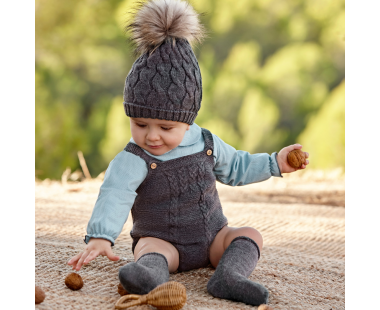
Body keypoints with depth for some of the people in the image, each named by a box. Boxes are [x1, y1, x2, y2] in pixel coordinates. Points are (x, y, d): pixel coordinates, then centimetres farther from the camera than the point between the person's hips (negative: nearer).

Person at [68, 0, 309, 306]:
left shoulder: (206, 143, 0)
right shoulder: (132, 161, -16)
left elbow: (237, 167, 19)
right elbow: (115, 195, -34)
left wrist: (275, 163, 9)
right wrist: (100, 237, -50)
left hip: (212, 239, 5)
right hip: (163, 241, -5)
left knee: (250, 234, -15)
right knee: (151, 247, -34)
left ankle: (229, 275, -39)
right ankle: (151, 269, -65)